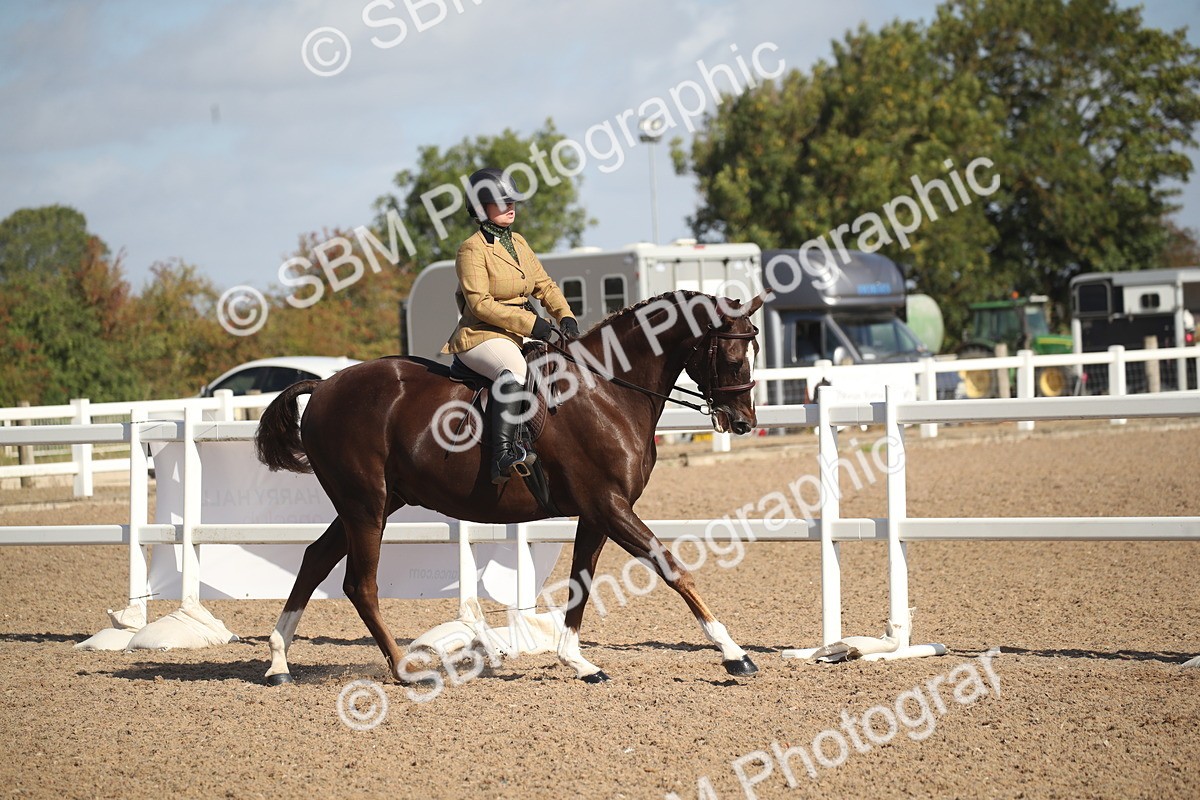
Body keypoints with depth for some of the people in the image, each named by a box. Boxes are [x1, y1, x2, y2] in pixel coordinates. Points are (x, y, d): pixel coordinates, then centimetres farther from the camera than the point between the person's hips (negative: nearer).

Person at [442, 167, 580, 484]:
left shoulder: (518, 243, 17)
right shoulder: (472, 249, -8)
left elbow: (545, 286, 19)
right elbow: (480, 304, -16)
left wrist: (565, 316, -1)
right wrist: (530, 323, -21)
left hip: (521, 335, 9)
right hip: (480, 336, -9)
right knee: (515, 372, -38)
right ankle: (504, 455, -45)